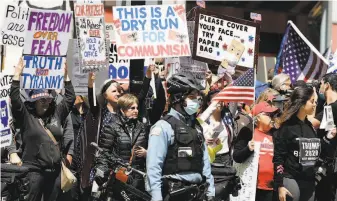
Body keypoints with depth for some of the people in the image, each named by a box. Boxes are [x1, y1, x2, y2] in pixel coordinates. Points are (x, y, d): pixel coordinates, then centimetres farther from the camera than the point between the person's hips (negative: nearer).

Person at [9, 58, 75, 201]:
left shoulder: (56, 114, 13)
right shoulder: (26, 116, 0)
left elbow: (70, 98, 18)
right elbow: (15, 99, -11)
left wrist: (66, 76, 14)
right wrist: (17, 75, -14)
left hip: (54, 170, 5)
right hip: (34, 170, -5)